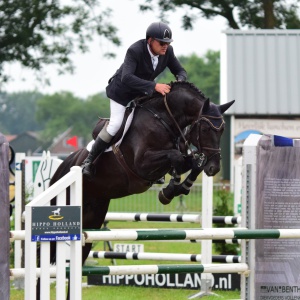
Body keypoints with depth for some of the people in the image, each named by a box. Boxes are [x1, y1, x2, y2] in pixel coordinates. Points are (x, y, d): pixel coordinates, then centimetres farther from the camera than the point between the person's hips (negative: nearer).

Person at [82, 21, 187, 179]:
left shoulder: (167, 51, -18)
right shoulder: (135, 50, -35)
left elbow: (180, 71, -5)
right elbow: (126, 78, -47)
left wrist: (180, 82, -32)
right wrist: (154, 86, -56)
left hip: (144, 91, 6)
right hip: (122, 91, -6)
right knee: (115, 125, -16)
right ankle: (89, 161, -2)